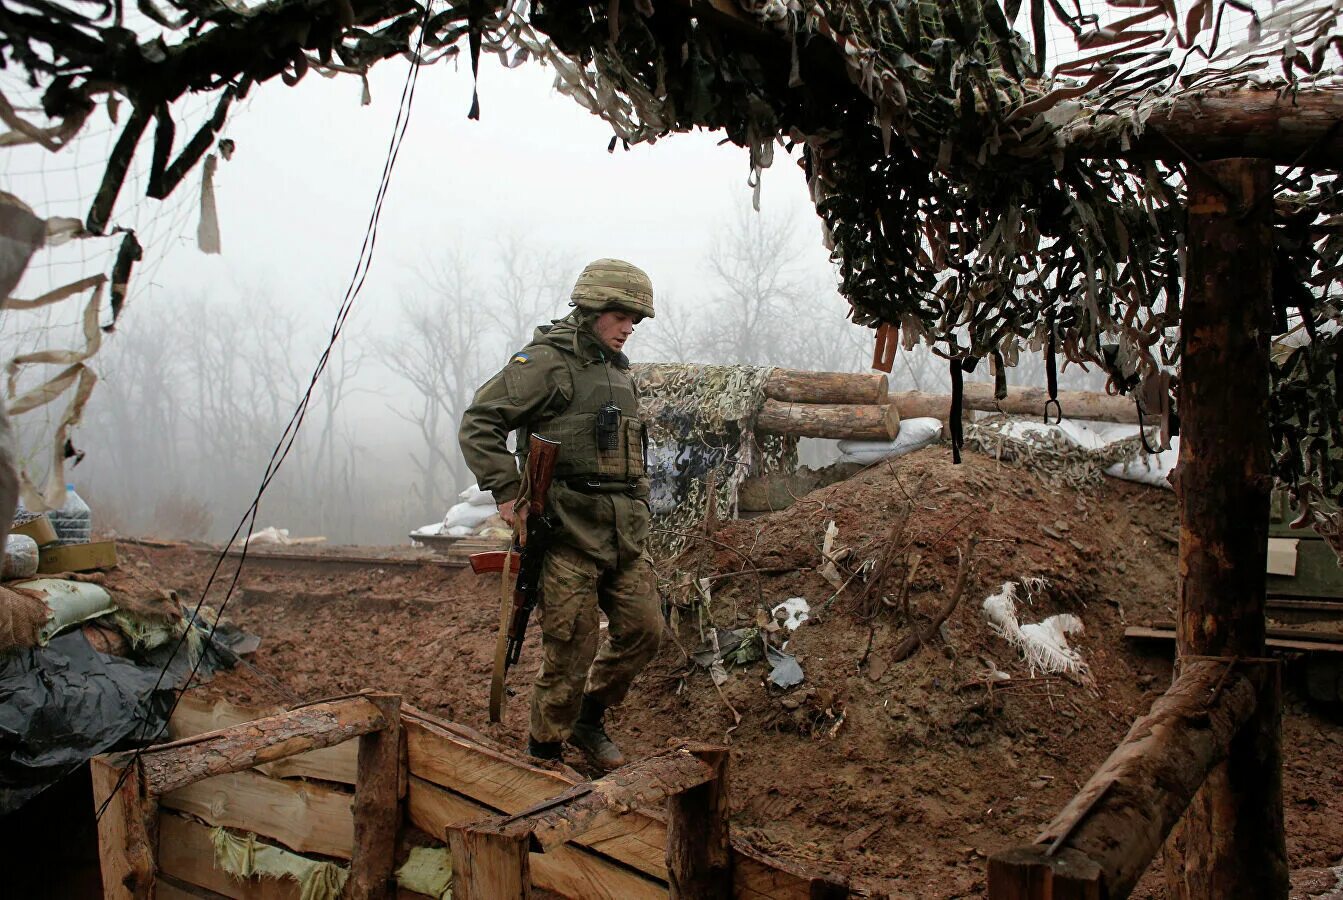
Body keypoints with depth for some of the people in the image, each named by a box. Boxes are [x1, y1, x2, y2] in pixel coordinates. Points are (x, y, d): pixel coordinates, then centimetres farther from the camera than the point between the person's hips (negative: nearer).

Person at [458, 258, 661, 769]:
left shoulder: (620, 372, 19)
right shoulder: (547, 361, -7)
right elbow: (479, 424, -12)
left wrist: (639, 507, 19)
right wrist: (508, 492, -17)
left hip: (625, 534, 8)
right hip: (569, 534, -8)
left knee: (643, 632, 10)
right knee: (571, 651, -2)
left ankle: (589, 721, 31)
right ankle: (544, 754, 17)